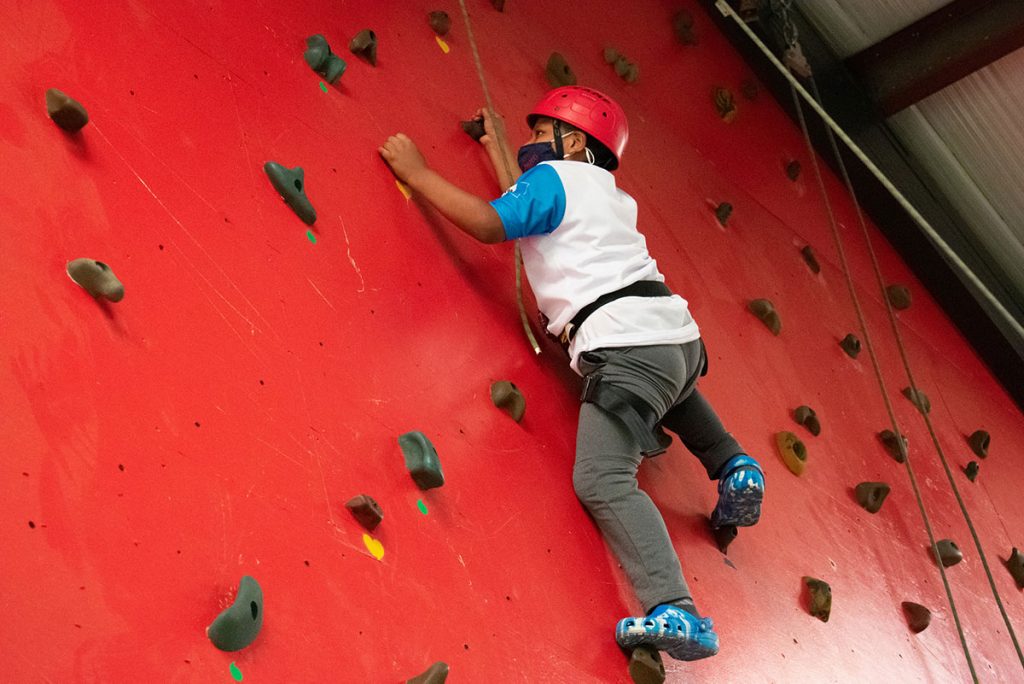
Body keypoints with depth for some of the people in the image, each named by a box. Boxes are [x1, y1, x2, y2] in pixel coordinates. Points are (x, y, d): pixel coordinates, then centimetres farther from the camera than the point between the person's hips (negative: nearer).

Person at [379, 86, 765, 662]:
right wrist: (497, 147, 45)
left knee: (603, 480, -17)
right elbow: (529, 209, 35)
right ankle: (732, 463, 27)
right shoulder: (610, 196, 28)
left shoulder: (554, 176, 4)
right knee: (668, 391, 45)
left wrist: (417, 171, 0)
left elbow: (489, 223, -10)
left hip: (628, 343, -9)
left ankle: (676, 612, -32)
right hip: (678, 333, 9)